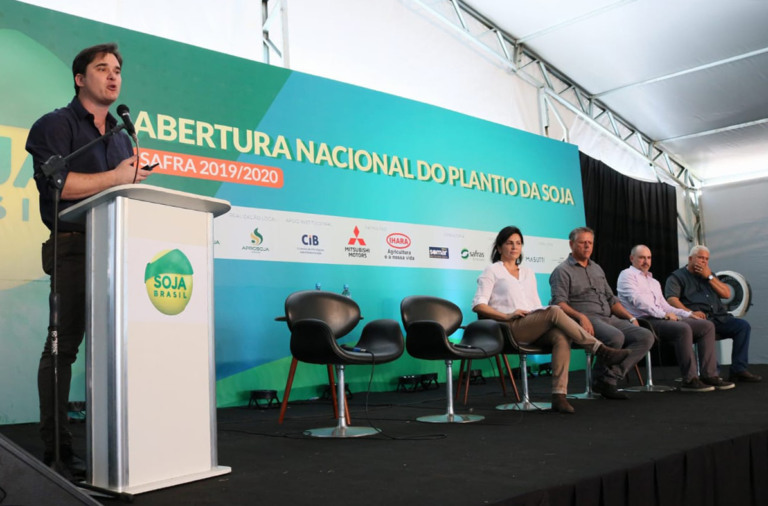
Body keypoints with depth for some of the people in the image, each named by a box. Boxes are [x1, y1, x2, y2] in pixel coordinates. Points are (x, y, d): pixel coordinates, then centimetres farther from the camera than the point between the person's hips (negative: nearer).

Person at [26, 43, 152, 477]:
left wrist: (137, 179, 3)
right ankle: (56, 447, 0)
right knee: (63, 345, -5)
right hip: (75, 248, -6)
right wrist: (114, 178, -8)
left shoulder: (122, 137, 25)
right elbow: (54, 183, -12)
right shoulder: (56, 124, 5)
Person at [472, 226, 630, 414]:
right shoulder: (492, 271, 9)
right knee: (554, 311, -31)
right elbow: (478, 305, -3)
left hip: (536, 327, 5)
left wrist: (545, 315, 0)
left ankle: (559, 395, -39)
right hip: (510, 328, -5)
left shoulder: (528, 273, 27)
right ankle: (601, 350, -26)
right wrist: (506, 315, -14)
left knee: (562, 336, -30)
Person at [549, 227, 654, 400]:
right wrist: (581, 317, -26)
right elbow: (559, 303, -10)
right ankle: (601, 379, -11)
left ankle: (609, 378, -19)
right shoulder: (562, 271, 3)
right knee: (616, 337, -35)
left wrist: (631, 317, 11)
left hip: (610, 318, 8)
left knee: (646, 336, -14)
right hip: (587, 320, -8)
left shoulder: (597, 269, 26)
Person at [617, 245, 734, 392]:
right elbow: (637, 300, -11)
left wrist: (686, 314, 12)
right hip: (643, 321, -9)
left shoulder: (653, 281, 32)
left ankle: (709, 375, -10)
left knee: (707, 325, -4)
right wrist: (663, 314, -17)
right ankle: (690, 380, -29)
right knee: (683, 328, -33)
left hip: (660, 318, 9)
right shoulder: (627, 275, 3)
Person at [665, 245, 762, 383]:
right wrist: (690, 312, -24)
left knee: (743, 325, -16)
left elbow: (726, 294, 16)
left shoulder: (709, 275, 29)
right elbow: (671, 299, -8)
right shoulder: (677, 277, 9)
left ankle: (738, 370, -17)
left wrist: (710, 277, 5)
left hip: (719, 317, 6)